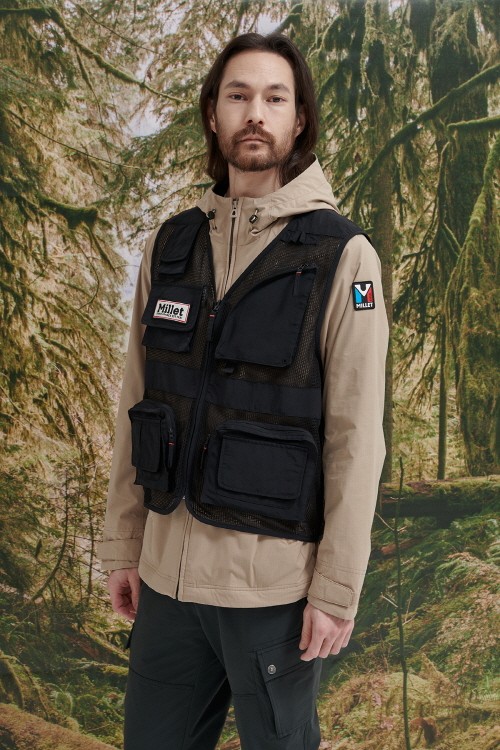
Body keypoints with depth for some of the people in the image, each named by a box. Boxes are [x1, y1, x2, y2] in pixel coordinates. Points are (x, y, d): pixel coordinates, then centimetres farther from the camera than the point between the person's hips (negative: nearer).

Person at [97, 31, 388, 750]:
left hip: (274, 578, -4)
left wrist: (337, 590, -11)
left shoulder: (342, 256, -9)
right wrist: (122, 547, 9)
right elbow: (136, 407, 8)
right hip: (167, 569, 4)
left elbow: (356, 439, -11)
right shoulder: (168, 246, 4)